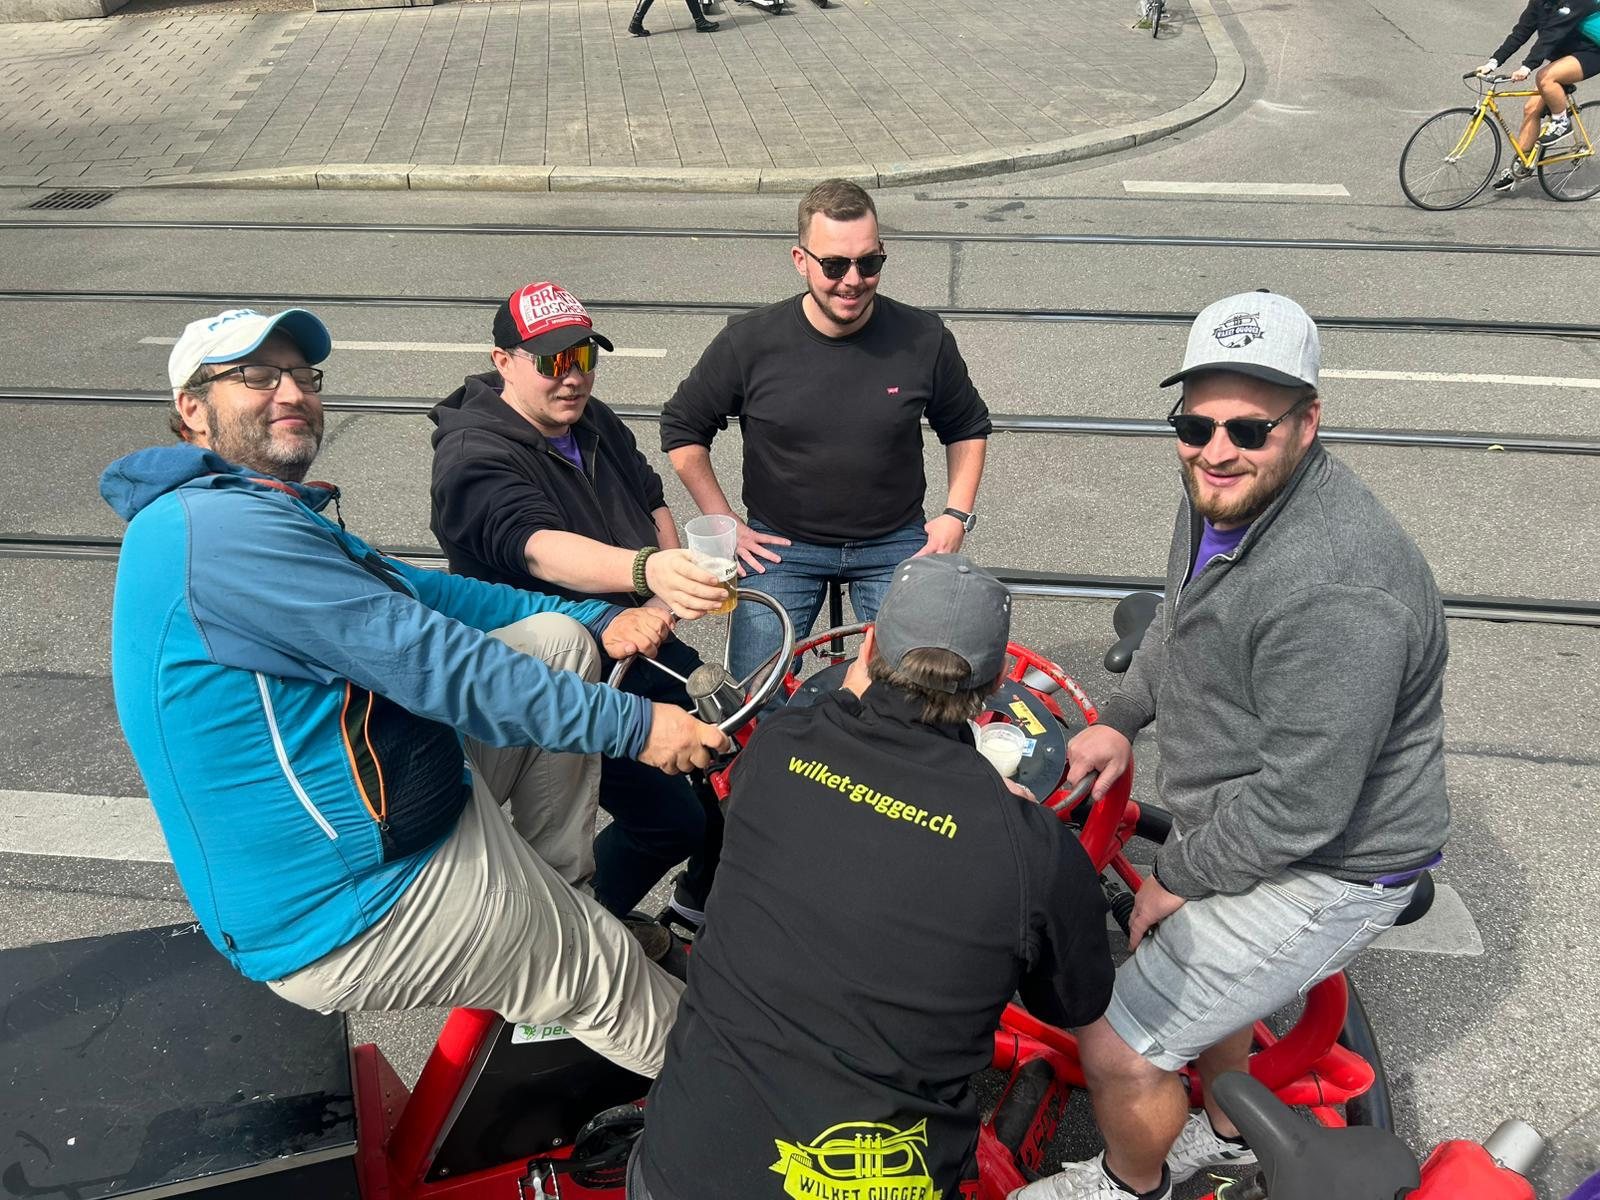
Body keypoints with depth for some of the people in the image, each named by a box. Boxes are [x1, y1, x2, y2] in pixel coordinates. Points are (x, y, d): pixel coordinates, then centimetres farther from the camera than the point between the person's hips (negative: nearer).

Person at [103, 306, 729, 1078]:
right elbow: (431, 661, -26)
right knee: (608, 971, 3)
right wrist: (633, 726, -21)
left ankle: (558, 889, 15)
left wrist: (595, 621, 4)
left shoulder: (274, 515, 11)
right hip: (348, 918, -10)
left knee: (557, 639, 8)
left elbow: (416, 592, 11)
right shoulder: (222, 528, -24)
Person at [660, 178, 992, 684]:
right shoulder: (749, 343, -11)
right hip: (780, 545, 0)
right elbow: (682, 427, 4)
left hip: (895, 543, 1)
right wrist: (722, 521, -1)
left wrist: (957, 514, 0)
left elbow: (967, 428, 11)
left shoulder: (924, 339, -8)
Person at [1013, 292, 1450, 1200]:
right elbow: (1181, 616, 17)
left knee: (1117, 1049, -5)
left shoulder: (1335, 590, -35)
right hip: (1243, 822, 9)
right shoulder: (1222, 494, -4)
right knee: (1195, 966, 30)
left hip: (1323, 869, -9)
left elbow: (1302, 805, -30)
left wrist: (1178, 879, -16)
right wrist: (1122, 717, 10)